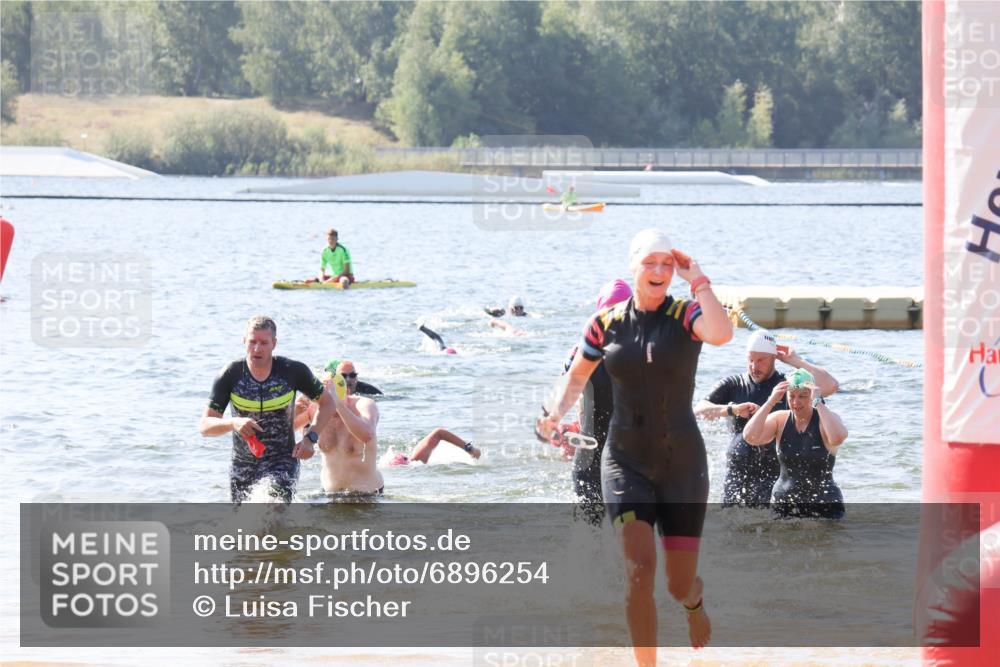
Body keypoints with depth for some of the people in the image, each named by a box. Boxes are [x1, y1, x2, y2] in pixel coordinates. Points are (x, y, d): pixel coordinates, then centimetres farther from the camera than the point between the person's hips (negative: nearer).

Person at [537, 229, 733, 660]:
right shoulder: (606, 323, 1)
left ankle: (694, 604, 46)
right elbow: (577, 377, 14)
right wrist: (556, 413, -4)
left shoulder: (687, 316, -7)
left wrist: (698, 281, -22)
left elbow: (721, 334, -31)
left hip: (682, 462, -1)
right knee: (639, 568, -18)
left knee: (680, 585, 6)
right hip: (626, 461, 1)